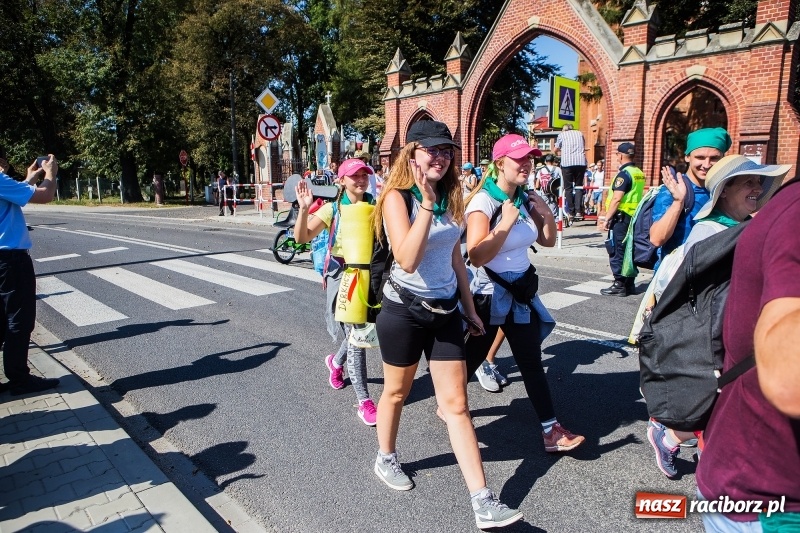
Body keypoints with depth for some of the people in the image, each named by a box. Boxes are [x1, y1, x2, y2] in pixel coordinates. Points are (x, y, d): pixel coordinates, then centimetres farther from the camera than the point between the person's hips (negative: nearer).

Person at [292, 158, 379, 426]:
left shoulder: (375, 206, 2)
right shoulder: (332, 209, -4)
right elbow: (302, 237, -11)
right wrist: (304, 209, -25)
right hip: (343, 275, -3)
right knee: (355, 335, -5)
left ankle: (336, 361, 48)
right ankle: (364, 401, 3)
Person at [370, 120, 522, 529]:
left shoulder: (451, 197, 5)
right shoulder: (397, 197, -13)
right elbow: (407, 260, -27)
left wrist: (469, 307, 14)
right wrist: (426, 204, -31)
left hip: (445, 310, 5)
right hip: (403, 310, -4)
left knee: (456, 403, 4)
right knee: (397, 392, 16)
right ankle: (385, 459, 43)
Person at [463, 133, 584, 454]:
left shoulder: (526, 200, 3)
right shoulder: (483, 202, -18)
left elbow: (548, 241, 12)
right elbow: (477, 256, -27)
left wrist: (547, 214, -6)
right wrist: (505, 223, -27)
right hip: (489, 294, -6)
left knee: (532, 363, 9)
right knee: (472, 358, 11)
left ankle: (551, 431, 15)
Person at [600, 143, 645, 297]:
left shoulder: (624, 174, -15)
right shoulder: (639, 173, 12)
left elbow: (616, 199, -21)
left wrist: (607, 218, -17)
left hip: (621, 217, -9)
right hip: (634, 218, 9)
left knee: (616, 252, -3)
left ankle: (619, 285, -1)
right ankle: (629, 284, 20)